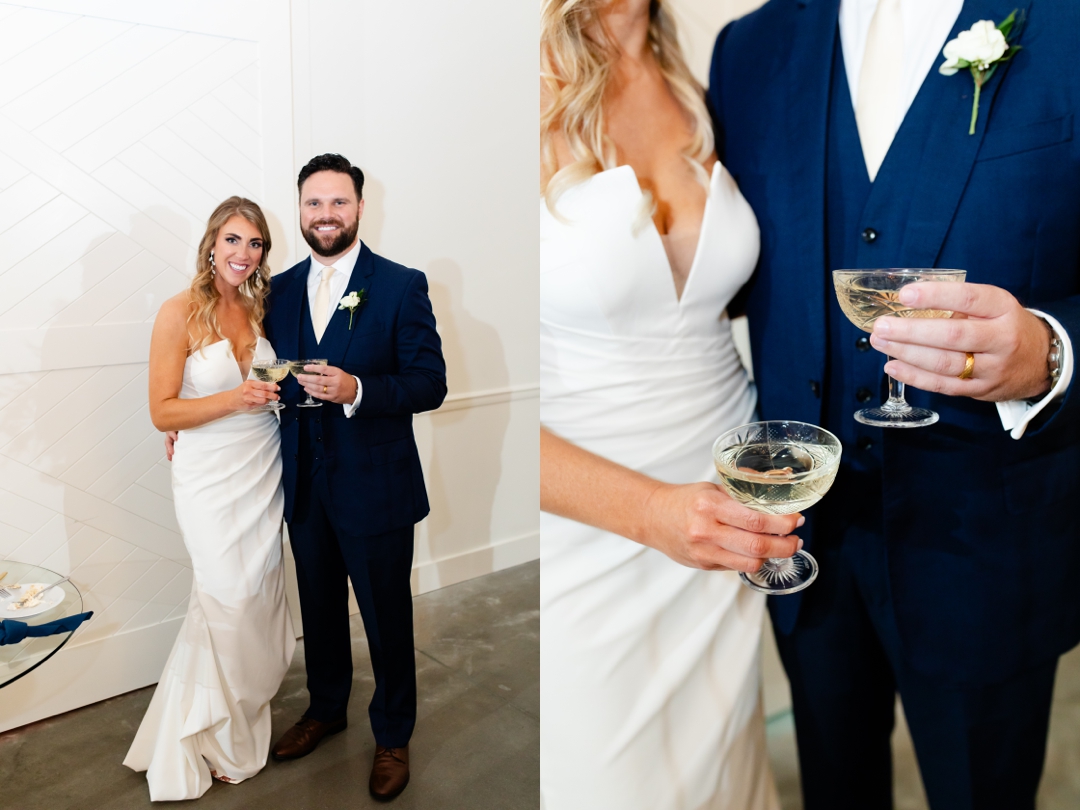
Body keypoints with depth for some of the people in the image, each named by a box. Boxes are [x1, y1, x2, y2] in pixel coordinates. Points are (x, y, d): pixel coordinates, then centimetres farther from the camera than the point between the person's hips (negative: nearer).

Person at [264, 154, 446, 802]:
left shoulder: (402, 286, -10)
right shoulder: (282, 289, 5)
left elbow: (431, 383, -14)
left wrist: (358, 390, -28)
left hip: (375, 487, -4)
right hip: (305, 486, 5)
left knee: (387, 619, 11)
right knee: (320, 608, 22)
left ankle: (393, 735, 34)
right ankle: (326, 708, 47)